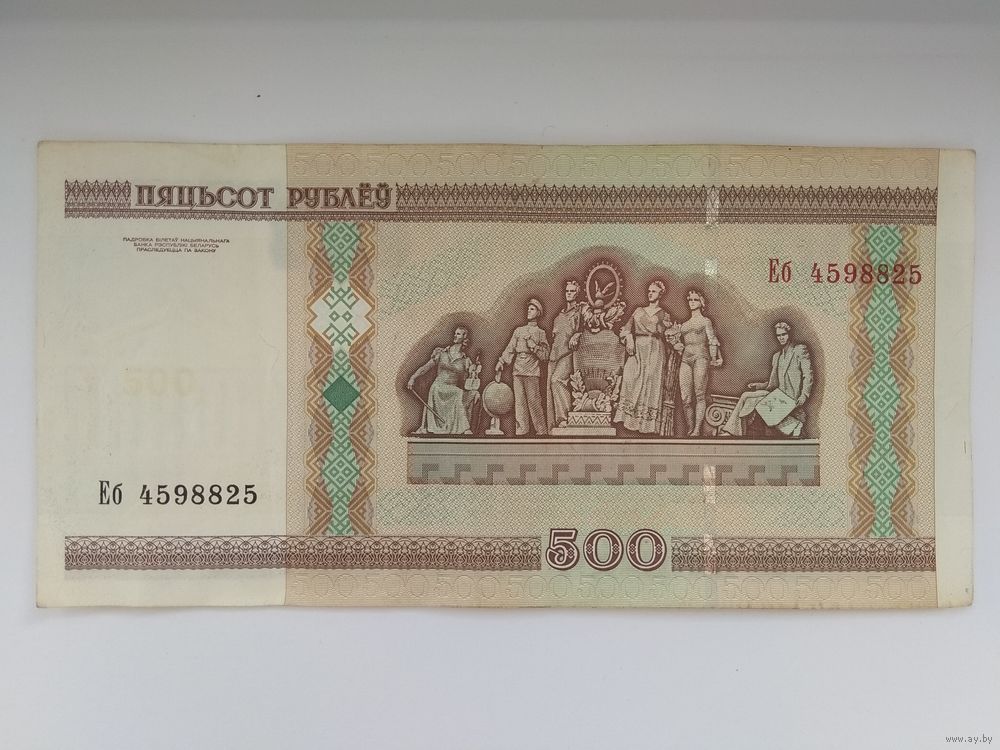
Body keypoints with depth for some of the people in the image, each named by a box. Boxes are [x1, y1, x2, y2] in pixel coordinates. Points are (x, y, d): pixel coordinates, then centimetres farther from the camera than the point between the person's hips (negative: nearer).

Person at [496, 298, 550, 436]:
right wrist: (501, 362, 1)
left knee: (533, 401, -8)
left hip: (532, 370, -4)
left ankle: (542, 431, -2)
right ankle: (521, 431, 3)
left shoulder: (541, 333, 10)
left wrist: (534, 346, -8)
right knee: (519, 401, 0)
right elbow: (510, 349, 13)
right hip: (518, 369, 4)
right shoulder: (518, 330, 19)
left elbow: (545, 355, 5)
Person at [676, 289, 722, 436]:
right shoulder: (684, 324, 23)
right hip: (685, 358, 4)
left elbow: (712, 341, 4)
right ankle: (690, 428, 0)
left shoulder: (705, 321, 12)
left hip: (701, 357, -4)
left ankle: (697, 429, -13)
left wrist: (714, 358, -5)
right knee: (685, 397, -5)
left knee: (700, 395, -10)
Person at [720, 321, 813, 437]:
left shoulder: (800, 350, 1)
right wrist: (758, 386, 6)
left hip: (792, 398, -7)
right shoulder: (776, 356, 21)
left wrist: (803, 396, -18)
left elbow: (808, 376, -6)